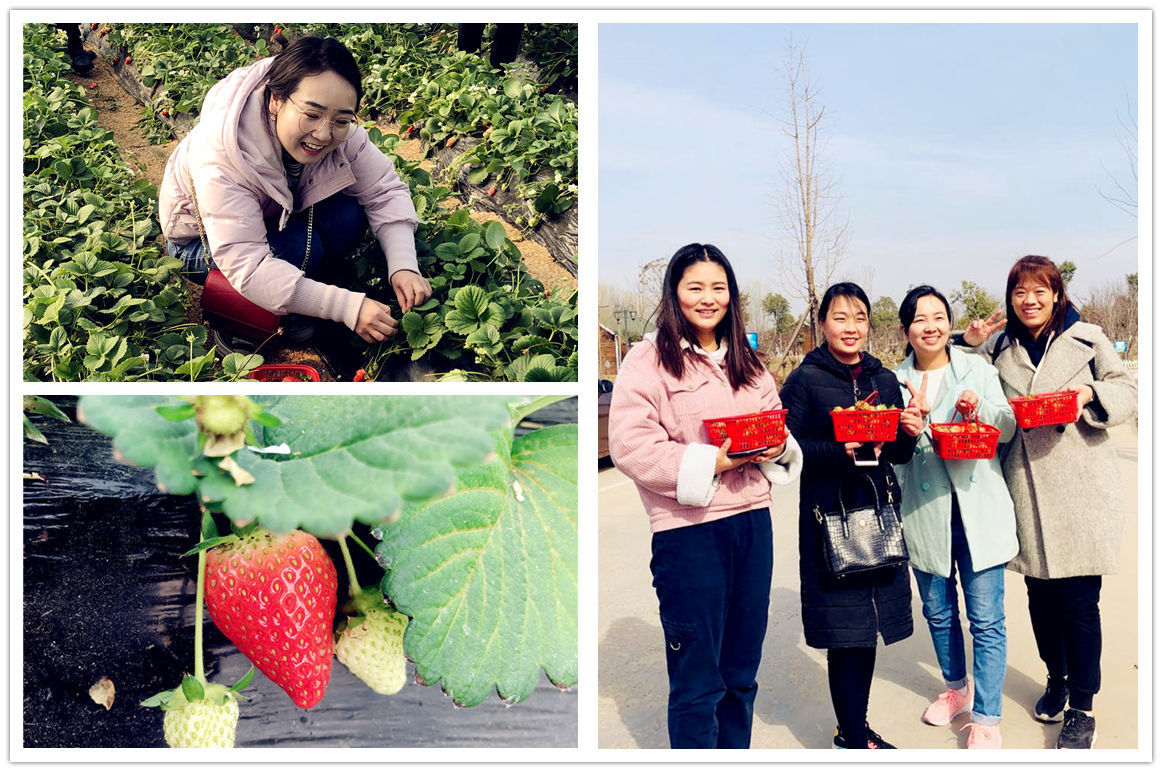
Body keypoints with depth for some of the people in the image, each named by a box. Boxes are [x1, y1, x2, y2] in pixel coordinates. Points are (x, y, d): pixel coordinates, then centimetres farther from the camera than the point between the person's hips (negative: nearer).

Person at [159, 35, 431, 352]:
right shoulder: (222, 159, -40)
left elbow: (386, 191, -18)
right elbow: (247, 268, -44)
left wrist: (404, 266, -37)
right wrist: (346, 306, -50)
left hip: (277, 218, 5)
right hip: (202, 242, -5)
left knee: (348, 216, -23)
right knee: (300, 247, -32)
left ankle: (294, 312, -1)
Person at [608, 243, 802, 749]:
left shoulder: (746, 363, 15)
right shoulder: (648, 360, -6)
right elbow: (629, 445, -15)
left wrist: (777, 447, -5)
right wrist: (710, 463, -20)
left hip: (753, 522, 6)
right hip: (689, 530, -6)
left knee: (742, 673, 16)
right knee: (697, 682, 2)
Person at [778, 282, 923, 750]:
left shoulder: (884, 379, 13)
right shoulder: (804, 381, -3)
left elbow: (899, 455, 16)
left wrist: (910, 434, -6)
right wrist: (842, 452, -22)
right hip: (830, 514, -5)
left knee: (867, 628, 10)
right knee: (845, 630, -3)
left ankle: (856, 729, 25)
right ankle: (853, 738, 11)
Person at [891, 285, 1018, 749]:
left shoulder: (978, 369, 3)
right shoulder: (896, 381, 5)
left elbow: (1008, 428, 2)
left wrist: (981, 407, -18)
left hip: (978, 506, -2)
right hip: (924, 510, 2)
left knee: (986, 618, -3)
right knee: (937, 611, 16)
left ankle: (986, 719, 5)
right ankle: (957, 687, 39)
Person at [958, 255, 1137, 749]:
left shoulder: (1086, 339, 4)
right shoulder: (999, 348, 12)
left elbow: (1127, 393, 6)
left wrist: (1090, 393, -15)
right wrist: (971, 346, 6)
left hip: (1081, 491, -3)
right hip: (1026, 492, 3)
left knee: (1079, 600, -2)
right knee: (1041, 594, 13)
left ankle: (1082, 707, 11)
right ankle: (1056, 678, 35)